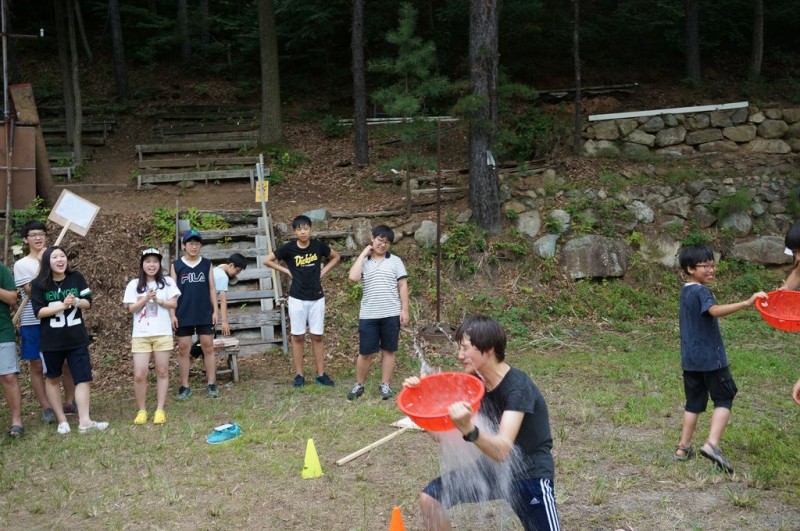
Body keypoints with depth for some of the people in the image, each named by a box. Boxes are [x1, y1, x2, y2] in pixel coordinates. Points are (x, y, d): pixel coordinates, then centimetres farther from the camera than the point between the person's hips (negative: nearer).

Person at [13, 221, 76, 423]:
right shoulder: (21, 264, -1)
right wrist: (42, 264, -13)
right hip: (33, 323, -3)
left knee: (67, 363, 5)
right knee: (37, 366, 2)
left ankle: (69, 402, 19)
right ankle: (46, 408, 10)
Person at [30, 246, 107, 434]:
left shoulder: (76, 278, -2)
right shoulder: (39, 284, -8)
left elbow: (88, 303, 2)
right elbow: (39, 311, -13)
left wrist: (76, 302, -20)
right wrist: (62, 305, -23)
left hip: (77, 338, 1)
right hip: (51, 340, -1)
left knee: (84, 378, -4)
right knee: (52, 378, 10)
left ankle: (84, 421, -2)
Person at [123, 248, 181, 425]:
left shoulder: (167, 282, 4)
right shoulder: (134, 284, 4)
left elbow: (174, 304, 0)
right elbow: (132, 308, -1)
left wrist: (158, 300, -14)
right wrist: (146, 298, -15)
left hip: (162, 333, 0)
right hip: (140, 335, 0)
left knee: (162, 372, 4)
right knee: (139, 374, -5)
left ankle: (160, 409, 10)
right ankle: (142, 410, 9)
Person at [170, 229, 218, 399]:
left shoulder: (207, 264, 5)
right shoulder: (176, 266, 2)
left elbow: (212, 289, 6)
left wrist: (215, 311, 0)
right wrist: (172, 314, -5)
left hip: (205, 314, 1)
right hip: (184, 315, -1)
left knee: (208, 347, 2)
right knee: (183, 349, 3)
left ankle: (211, 384, 9)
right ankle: (184, 386, 9)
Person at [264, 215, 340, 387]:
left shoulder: (318, 245, -3)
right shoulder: (289, 248, -8)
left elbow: (336, 257, 14)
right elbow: (267, 260, -1)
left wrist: (323, 271, 2)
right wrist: (287, 271, -4)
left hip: (317, 298, 1)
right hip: (297, 299, -1)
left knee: (317, 336, 6)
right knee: (298, 336, 5)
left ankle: (321, 374, 12)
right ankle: (299, 374, 11)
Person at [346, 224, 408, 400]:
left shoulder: (395, 261, 4)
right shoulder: (363, 261, 5)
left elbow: (403, 286, 3)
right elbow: (353, 277, -15)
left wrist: (404, 310, -4)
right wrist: (363, 253, -8)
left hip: (391, 314, 0)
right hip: (368, 315, 0)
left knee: (388, 350, 8)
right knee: (365, 352, 4)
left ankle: (385, 385, 17)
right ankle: (359, 385, 18)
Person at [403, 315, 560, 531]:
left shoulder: (518, 387, -25)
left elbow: (502, 450, -37)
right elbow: (441, 433, -2)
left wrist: (468, 429, -55)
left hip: (529, 473, -6)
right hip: (493, 466, 7)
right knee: (430, 499, -3)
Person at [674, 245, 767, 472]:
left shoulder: (685, 292, 12)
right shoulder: (702, 292, -16)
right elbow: (715, 310, -36)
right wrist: (746, 303, -46)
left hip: (690, 358, 8)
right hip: (710, 357, -8)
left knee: (694, 403, 15)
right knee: (723, 399, -2)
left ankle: (683, 447, 16)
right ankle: (712, 444, -17)